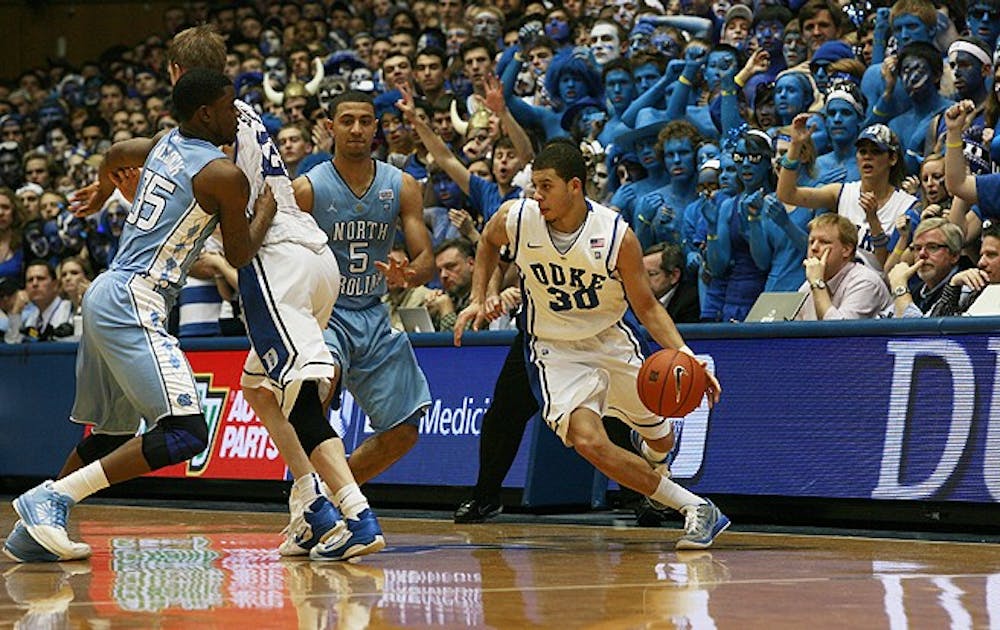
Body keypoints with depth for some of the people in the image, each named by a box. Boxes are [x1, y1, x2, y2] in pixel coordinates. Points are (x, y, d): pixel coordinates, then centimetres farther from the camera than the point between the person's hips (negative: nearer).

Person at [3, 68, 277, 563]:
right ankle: (51, 498, -17)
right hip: (133, 303, -10)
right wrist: (266, 212, 20)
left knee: (112, 431, 20)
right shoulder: (224, 174, -9)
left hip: (106, 295, 10)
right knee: (185, 433, -17)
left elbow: (115, 155, 38)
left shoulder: (166, 145, 16)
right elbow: (239, 256, 2)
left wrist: (103, 192, 60)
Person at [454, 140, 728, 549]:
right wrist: (478, 298, 2)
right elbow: (488, 242, 10)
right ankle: (695, 509, -17)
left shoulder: (616, 235, -22)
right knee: (589, 442, -26)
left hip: (611, 342, 1)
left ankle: (654, 456, 61)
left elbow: (646, 306, -12)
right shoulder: (515, 219, -18)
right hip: (555, 352, -1)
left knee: (660, 439, 19)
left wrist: (682, 353, -27)